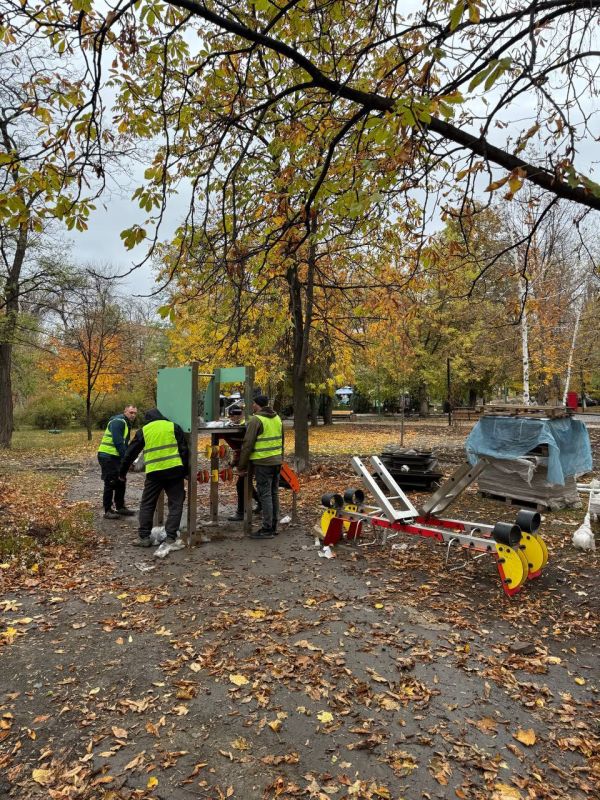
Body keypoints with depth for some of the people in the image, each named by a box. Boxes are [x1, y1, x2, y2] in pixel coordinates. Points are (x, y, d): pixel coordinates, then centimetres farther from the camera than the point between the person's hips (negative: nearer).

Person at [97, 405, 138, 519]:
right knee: (110, 484, -5)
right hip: (107, 456, -10)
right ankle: (108, 511, 2)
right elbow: (118, 442, -23)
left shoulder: (127, 424, 16)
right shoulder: (118, 422, -16)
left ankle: (120, 507, 24)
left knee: (121, 482, 13)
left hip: (116, 457, 10)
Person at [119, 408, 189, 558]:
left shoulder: (143, 431, 11)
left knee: (147, 504, 16)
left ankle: (144, 537, 18)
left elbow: (130, 453, 16)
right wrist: (186, 471, 10)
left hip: (154, 473, 1)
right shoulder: (173, 427, 8)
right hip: (174, 470, -1)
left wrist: (122, 472, 27)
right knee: (175, 504, 6)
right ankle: (170, 539, -1)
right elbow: (184, 450, 4)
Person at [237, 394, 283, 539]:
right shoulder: (277, 418, 12)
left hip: (263, 462, -8)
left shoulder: (255, 420, -12)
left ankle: (267, 529, 1)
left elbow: (247, 445, -13)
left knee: (265, 495, -3)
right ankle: (274, 527, 21)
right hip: (277, 461, 8)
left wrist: (241, 466, -5)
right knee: (274, 493, 13)